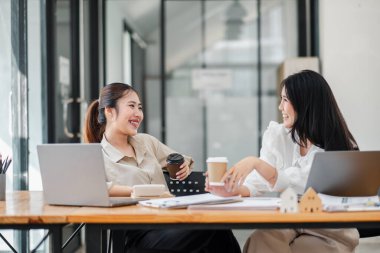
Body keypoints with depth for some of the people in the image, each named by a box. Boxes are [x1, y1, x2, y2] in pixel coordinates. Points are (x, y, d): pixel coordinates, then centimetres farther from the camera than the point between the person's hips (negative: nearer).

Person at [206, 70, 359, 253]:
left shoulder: (339, 147, -10)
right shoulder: (277, 135, 5)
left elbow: (295, 186, -21)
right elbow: (260, 184, -1)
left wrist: (256, 163, -31)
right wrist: (233, 190, -21)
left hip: (330, 233, -3)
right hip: (285, 225, 3)